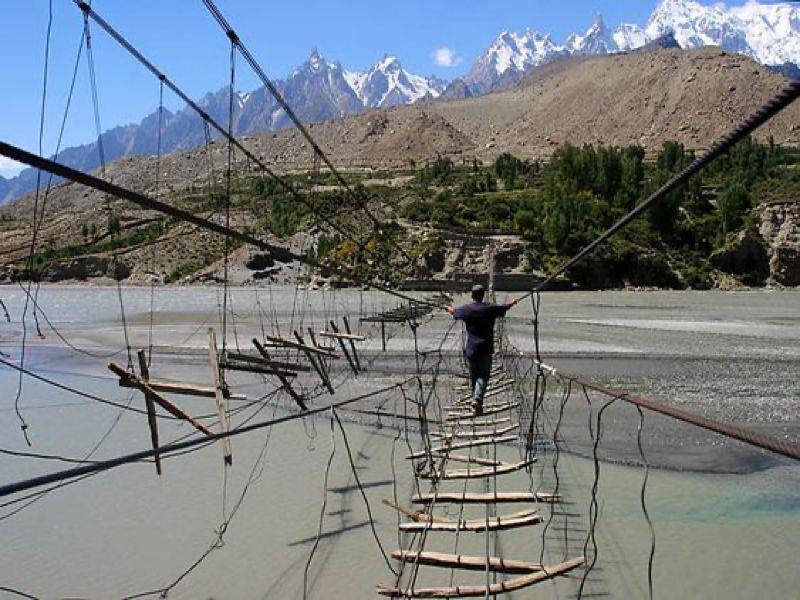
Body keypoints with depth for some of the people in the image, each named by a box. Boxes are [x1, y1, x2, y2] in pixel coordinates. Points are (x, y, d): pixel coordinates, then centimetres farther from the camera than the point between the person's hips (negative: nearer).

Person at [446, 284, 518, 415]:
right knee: (483, 375, 0)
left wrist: (448, 308, 43)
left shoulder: (466, 309, -1)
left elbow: (454, 311, 20)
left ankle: (475, 398, 23)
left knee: (473, 375, 15)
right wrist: (513, 302, 38)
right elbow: (505, 307, 16)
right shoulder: (490, 308, -3)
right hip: (486, 349, -1)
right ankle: (478, 398, -18)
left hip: (471, 349, 1)